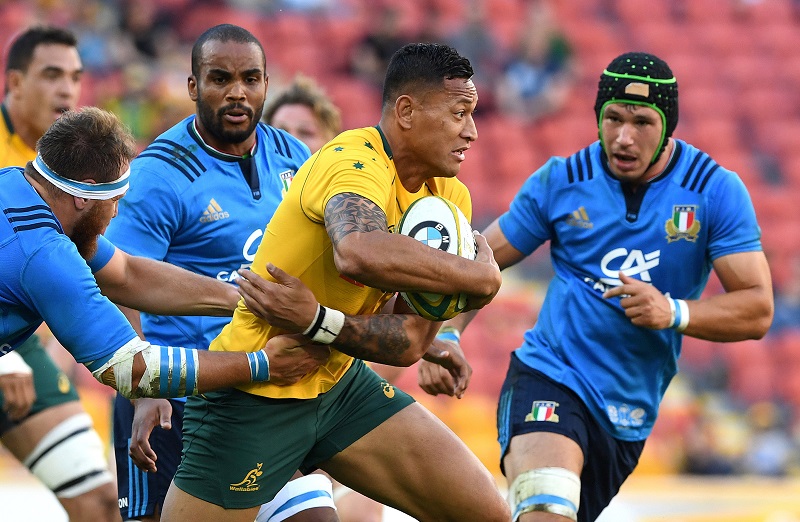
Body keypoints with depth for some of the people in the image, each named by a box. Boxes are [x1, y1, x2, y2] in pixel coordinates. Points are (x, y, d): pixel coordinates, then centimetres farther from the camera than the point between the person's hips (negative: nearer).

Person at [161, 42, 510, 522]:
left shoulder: (450, 197, 0)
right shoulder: (356, 162, -23)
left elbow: (411, 342, -6)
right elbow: (359, 253, -48)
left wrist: (317, 320, -23)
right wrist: (479, 275, -34)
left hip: (340, 386, 7)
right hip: (254, 397, -7)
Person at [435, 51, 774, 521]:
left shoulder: (716, 190, -5)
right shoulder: (561, 181, -3)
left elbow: (758, 310, -9)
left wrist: (674, 313, -26)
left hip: (630, 417, 3)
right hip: (550, 380, -2)